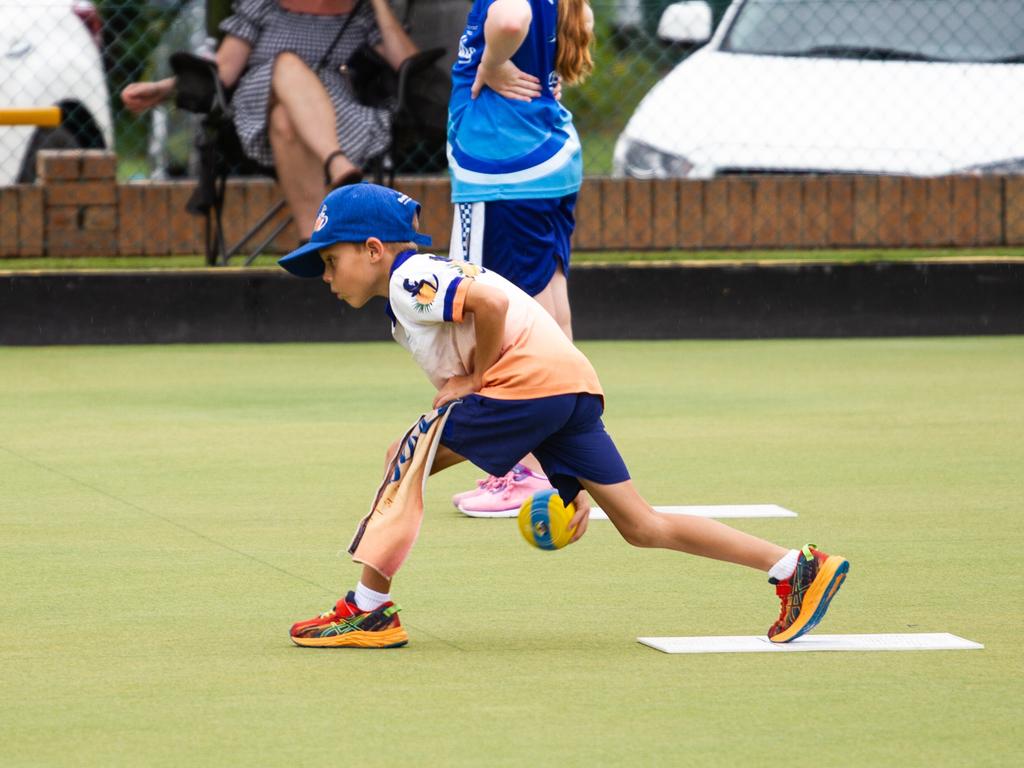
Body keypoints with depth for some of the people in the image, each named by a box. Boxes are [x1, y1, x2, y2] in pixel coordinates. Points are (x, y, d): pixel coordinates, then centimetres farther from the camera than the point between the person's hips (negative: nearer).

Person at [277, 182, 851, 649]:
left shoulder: (408, 279, -1)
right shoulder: (429, 284, 30)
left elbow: (490, 303, -22)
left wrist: (474, 378, -6)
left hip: (533, 377, -10)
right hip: (577, 386, 10)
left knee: (405, 458, -2)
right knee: (643, 526, 8)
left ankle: (370, 610, -4)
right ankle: (797, 568, 6)